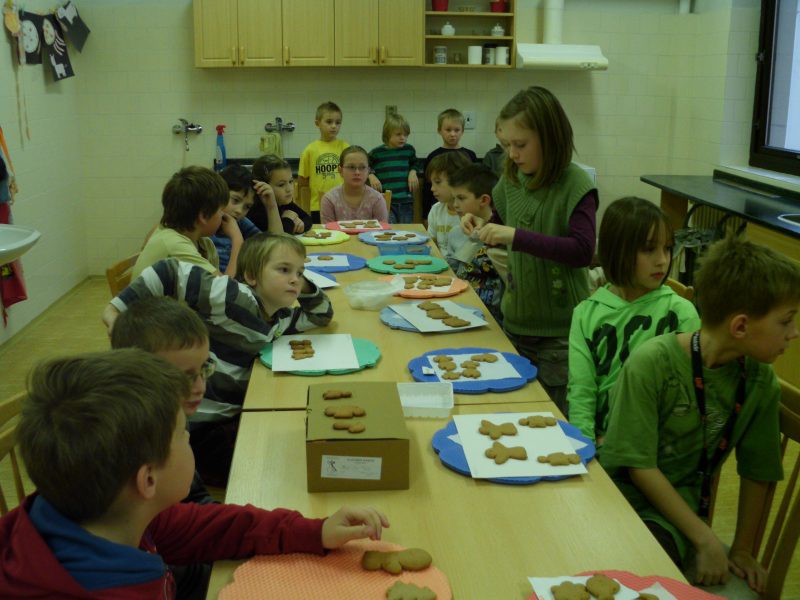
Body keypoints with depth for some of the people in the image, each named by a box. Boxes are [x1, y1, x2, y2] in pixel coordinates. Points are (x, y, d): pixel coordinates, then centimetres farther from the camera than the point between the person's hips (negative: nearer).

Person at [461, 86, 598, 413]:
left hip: (560, 328, -6)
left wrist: (516, 236, -29)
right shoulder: (512, 178, 3)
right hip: (516, 319, 6)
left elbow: (582, 250, -25)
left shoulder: (576, 185, -15)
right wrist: (483, 226, -2)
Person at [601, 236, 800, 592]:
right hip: (619, 491, -2)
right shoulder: (651, 363, -18)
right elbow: (640, 466, -15)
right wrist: (705, 540, -14)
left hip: (674, 504, 2)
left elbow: (756, 472, 7)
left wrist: (742, 550, 12)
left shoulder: (761, 383, -5)